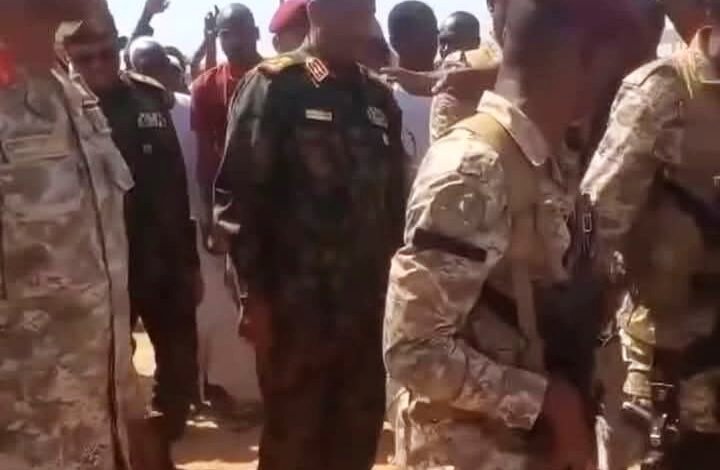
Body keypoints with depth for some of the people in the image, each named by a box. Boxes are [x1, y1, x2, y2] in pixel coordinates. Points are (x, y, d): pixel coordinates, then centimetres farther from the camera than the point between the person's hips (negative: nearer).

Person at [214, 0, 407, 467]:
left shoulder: (379, 97, 11)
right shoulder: (274, 87, -6)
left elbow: (395, 197, 14)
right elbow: (238, 194, -10)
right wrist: (256, 292, -12)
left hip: (368, 305, 5)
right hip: (296, 306, -5)